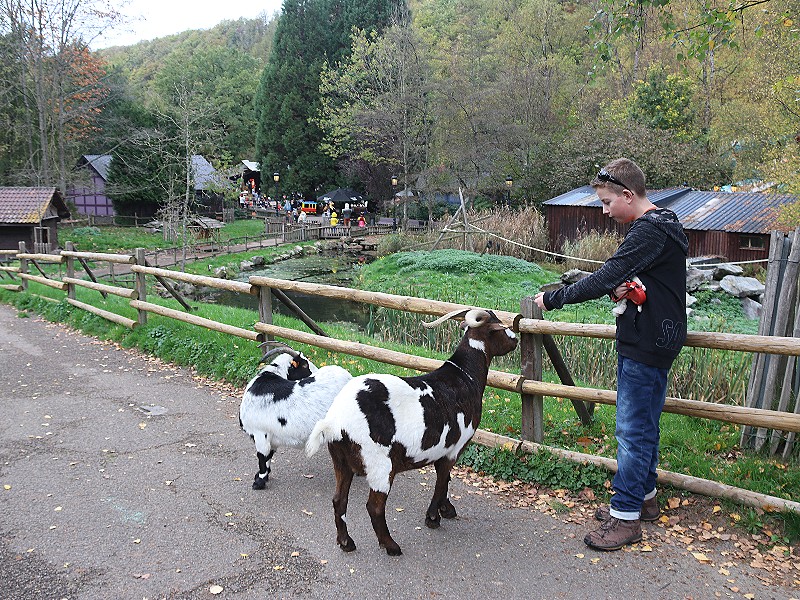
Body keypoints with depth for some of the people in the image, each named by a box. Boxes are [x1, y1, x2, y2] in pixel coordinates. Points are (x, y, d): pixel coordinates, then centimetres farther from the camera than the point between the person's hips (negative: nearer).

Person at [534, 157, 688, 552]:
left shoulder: (650, 230, -19)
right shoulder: (659, 224, 15)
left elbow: (605, 279, -25)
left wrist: (553, 299, -18)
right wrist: (624, 287, -2)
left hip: (646, 345, -11)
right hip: (653, 341, 11)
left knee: (632, 429, -5)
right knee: (644, 424, 18)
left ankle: (626, 515, 4)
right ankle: (643, 498, 30)